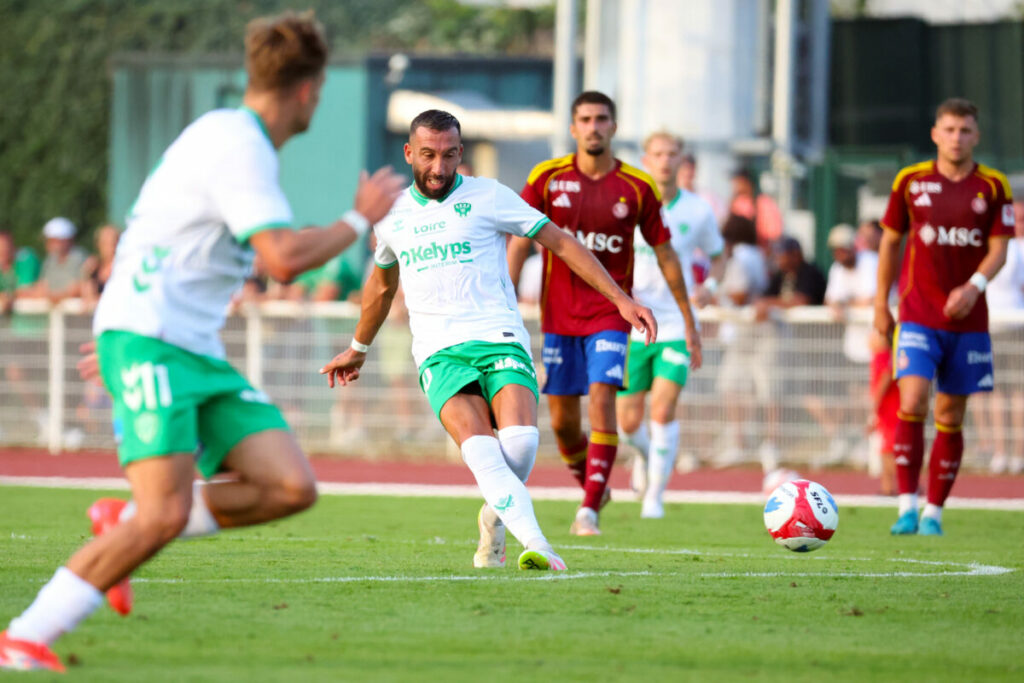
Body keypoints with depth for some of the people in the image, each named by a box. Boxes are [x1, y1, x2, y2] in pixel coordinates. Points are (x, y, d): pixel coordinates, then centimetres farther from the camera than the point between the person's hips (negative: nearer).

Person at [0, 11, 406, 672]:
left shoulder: (231, 138, 18)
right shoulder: (238, 145, -13)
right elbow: (285, 258, -24)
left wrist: (121, 335, 36)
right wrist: (361, 220, -10)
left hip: (193, 349, 9)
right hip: (146, 342, -9)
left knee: (292, 486, -6)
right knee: (165, 513, -22)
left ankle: (124, 522, 7)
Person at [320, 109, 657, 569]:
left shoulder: (487, 197, 4)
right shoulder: (391, 216, 15)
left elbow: (560, 243, 7)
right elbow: (381, 286, 34)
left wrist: (620, 298, 0)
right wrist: (358, 349, 47)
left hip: (499, 338, -1)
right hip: (439, 353, 2)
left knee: (520, 439, -27)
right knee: (478, 447, -27)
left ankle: (495, 520, 3)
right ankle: (536, 544, -40)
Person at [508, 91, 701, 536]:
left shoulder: (637, 187, -3)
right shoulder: (547, 178, -2)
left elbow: (665, 254, 5)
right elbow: (519, 243, 0)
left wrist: (689, 320, 6)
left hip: (610, 313, -2)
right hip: (558, 315, 2)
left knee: (602, 400, -19)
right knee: (563, 420, 5)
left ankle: (589, 510, -19)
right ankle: (592, 486, 32)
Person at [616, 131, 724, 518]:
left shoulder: (698, 211, 1)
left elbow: (718, 257, 17)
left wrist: (710, 286, -5)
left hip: (676, 325, 0)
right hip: (631, 326, 0)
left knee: (664, 409, -17)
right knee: (628, 421, 2)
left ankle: (655, 495, -7)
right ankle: (645, 454, 38)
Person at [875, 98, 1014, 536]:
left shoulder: (993, 186, 1)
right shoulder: (911, 181, 2)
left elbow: (998, 248, -1)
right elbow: (891, 241, 11)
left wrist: (974, 287, -20)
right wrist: (881, 303, 10)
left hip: (967, 320, 1)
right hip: (918, 316, -1)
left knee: (950, 416, 5)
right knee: (912, 403, -18)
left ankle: (933, 513, 14)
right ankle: (907, 506, -13)